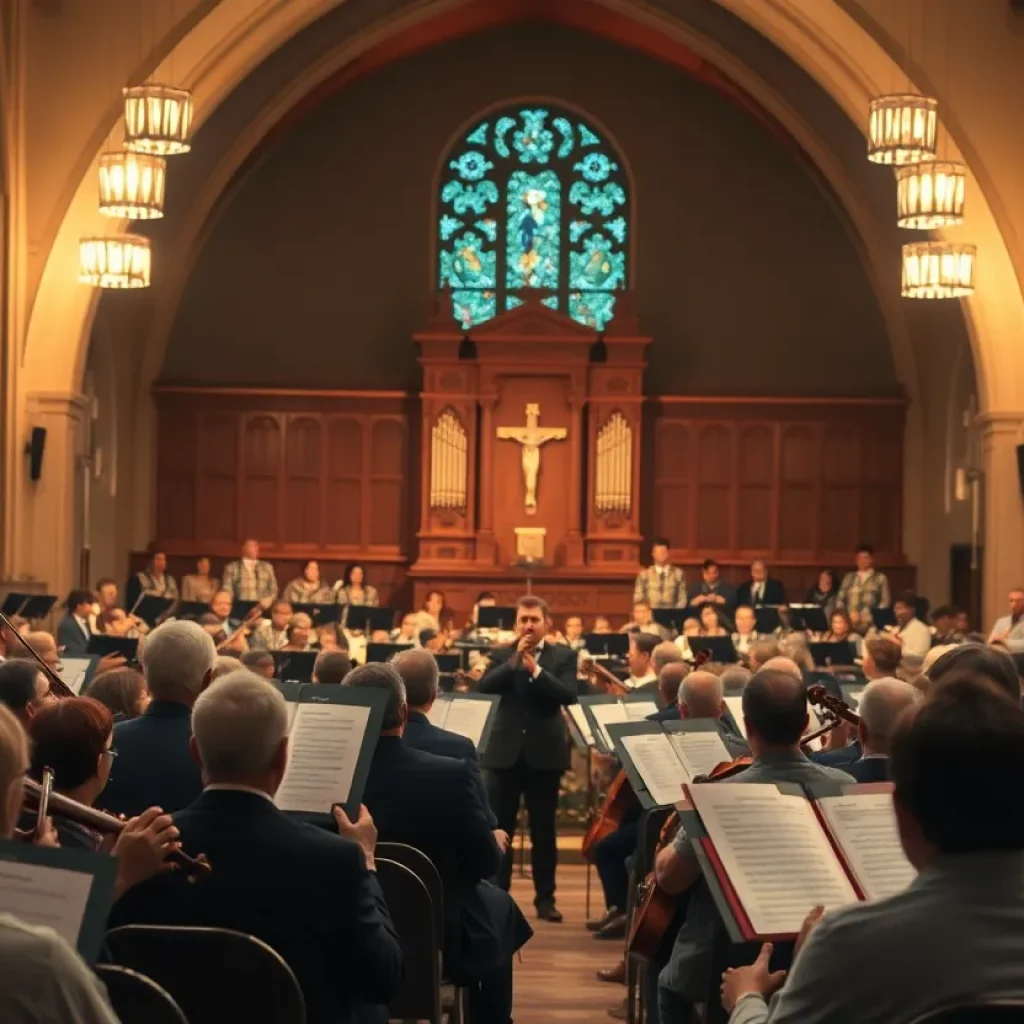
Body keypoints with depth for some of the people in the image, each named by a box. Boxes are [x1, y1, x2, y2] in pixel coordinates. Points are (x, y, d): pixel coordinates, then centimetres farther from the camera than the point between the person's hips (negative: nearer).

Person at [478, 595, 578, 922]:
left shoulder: (563, 656, 3)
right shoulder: (501, 655, 7)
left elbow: (569, 695, -12)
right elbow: (484, 688, -9)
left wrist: (535, 669, -20)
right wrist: (514, 660, -17)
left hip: (544, 753, -1)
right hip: (505, 752, 1)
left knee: (543, 831, 6)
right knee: (498, 829, 3)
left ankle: (545, 898, 13)